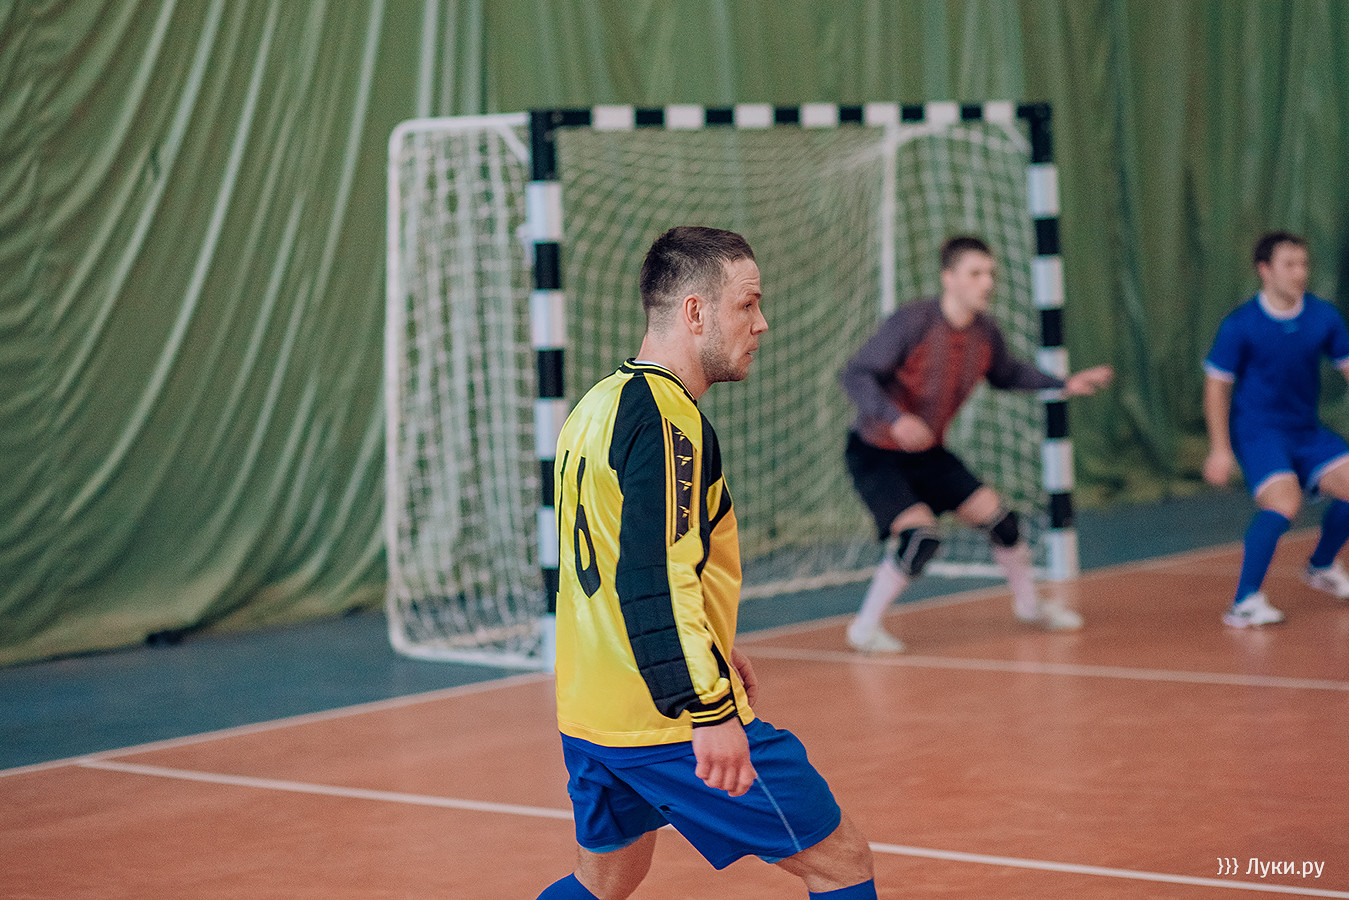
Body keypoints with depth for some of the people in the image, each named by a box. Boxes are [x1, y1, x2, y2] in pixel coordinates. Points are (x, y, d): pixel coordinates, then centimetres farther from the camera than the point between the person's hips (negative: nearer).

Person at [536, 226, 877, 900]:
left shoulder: (598, 407, 14)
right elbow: (656, 579, -26)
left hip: (587, 717, 10)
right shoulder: (666, 420, -16)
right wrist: (709, 708, -28)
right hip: (673, 720, -10)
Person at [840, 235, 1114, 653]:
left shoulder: (985, 332, -4)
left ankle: (1029, 604, 33)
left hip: (927, 453, 7)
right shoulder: (912, 321, -25)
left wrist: (1064, 384, 10)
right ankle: (865, 627, -7)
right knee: (920, 536, -25)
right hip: (875, 456, -7)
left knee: (999, 518, 6)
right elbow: (855, 375, -28)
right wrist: (895, 418, -43)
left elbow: (1006, 374, 19)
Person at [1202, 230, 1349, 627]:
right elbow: (1217, 384, -6)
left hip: (1307, 430, 6)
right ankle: (1245, 602, -22)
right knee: (1283, 502, -27)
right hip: (1257, 430, -6)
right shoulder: (1240, 325, -13)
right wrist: (1220, 450, -10)